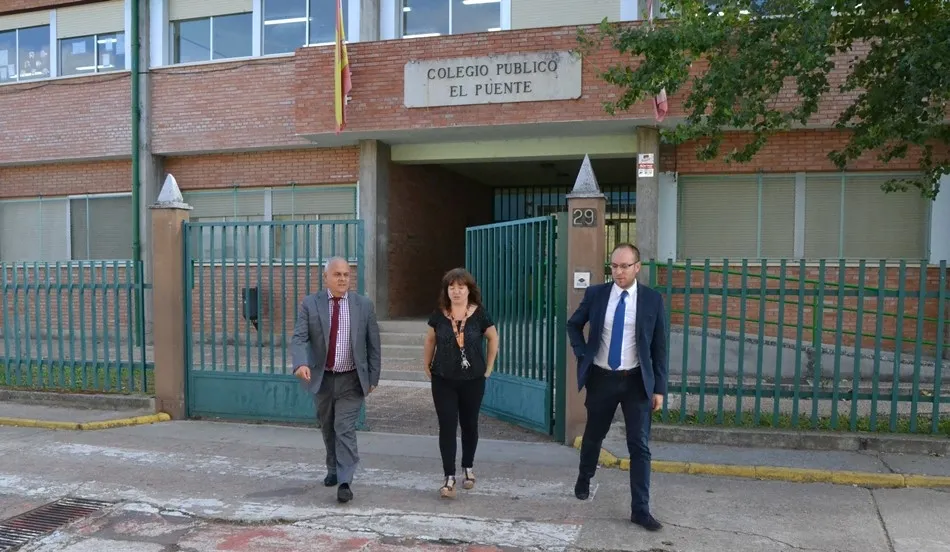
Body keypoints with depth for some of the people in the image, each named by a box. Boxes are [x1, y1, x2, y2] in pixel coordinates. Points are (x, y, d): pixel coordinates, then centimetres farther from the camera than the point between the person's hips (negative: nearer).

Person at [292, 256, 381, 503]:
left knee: (345, 429, -8)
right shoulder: (310, 304, -4)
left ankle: (344, 482, -4)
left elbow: (373, 344, 1)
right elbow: (299, 338, -12)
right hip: (322, 378, 2)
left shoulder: (364, 305, -4)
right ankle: (334, 470, 39)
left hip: (351, 380, -2)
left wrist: (373, 377, 0)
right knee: (328, 429, 18)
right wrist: (301, 363, -32)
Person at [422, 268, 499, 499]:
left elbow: (493, 339, 6)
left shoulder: (479, 314, -7)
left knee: (469, 425, 14)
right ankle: (449, 478, 2)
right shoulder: (438, 315, -3)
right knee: (447, 426, -3)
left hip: (473, 380, 0)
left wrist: (489, 368, 4)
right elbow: (430, 341, 12)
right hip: (443, 381, 0)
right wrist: (427, 367, 11)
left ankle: (468, 468, 34)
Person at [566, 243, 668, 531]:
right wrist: (582, 354, 0)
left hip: (636, 380, -1)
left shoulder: (652, 299, -6)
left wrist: (659, 388, -3)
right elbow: (574, 325, 13)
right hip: (601, 378, 1)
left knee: (640, 446, -2)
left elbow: (659, 346, -1)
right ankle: (584, 480, 44)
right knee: (593, 435, 18)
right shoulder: (595, 294, -3)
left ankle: (640, 509, 8)